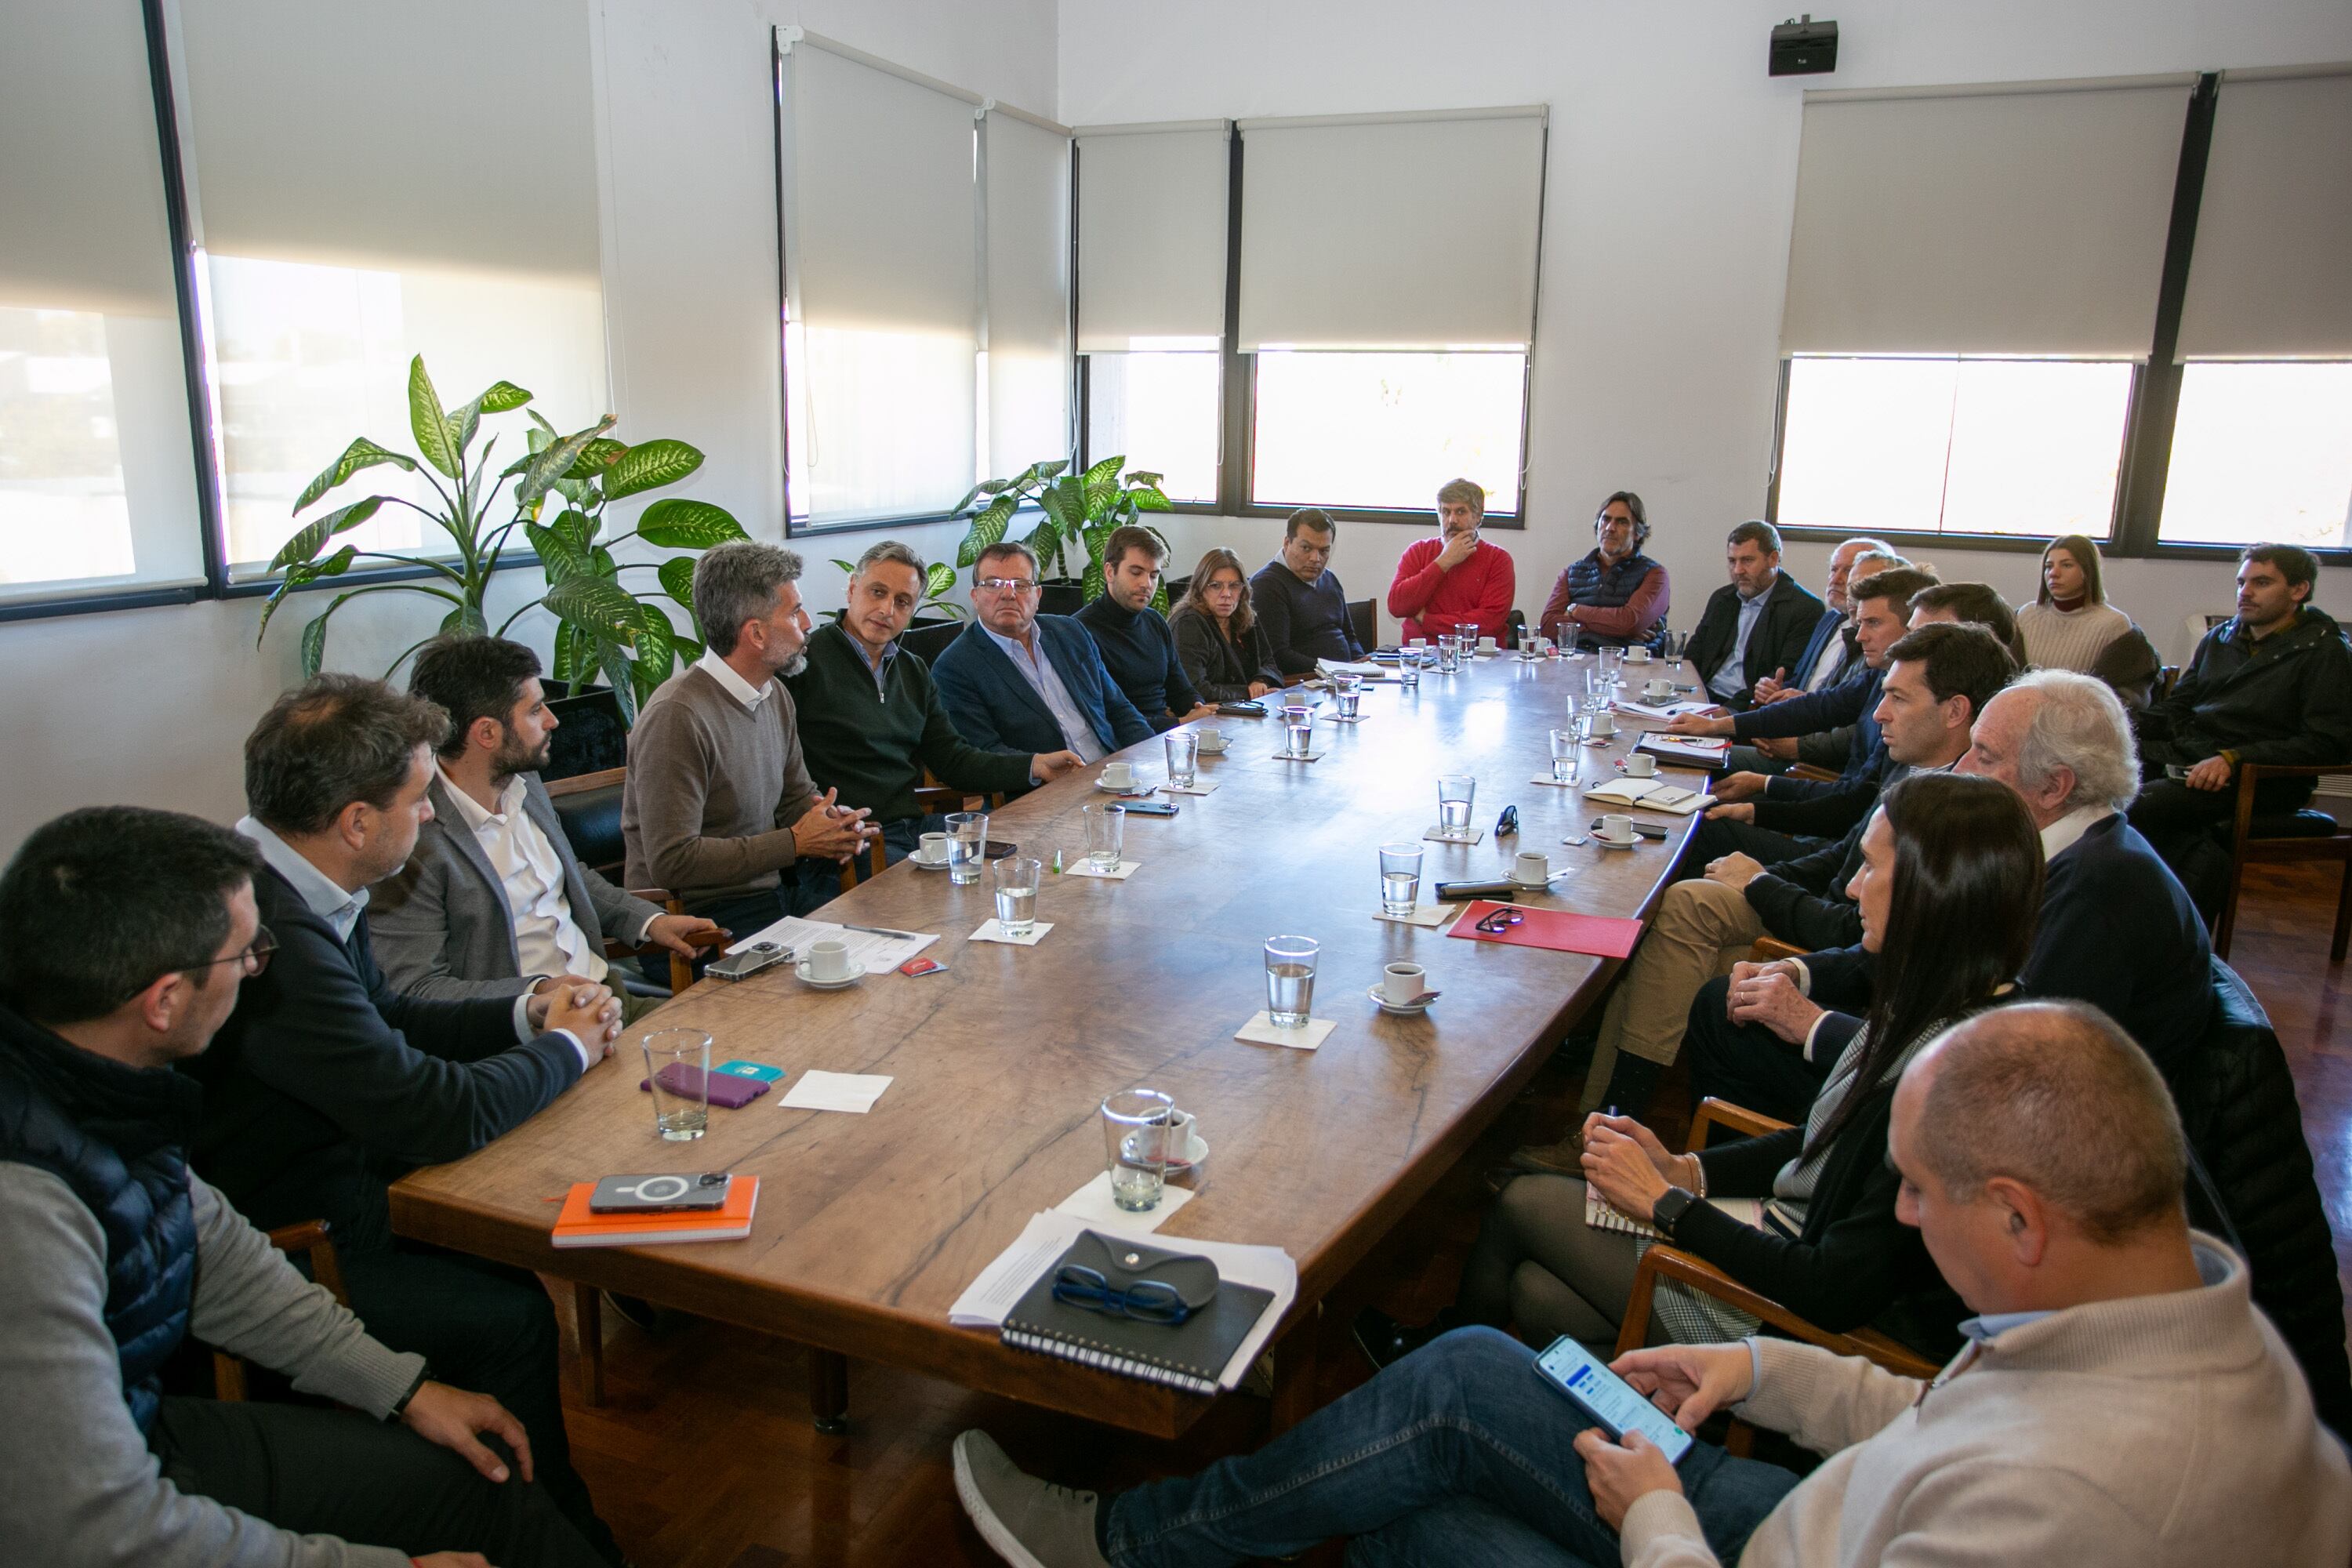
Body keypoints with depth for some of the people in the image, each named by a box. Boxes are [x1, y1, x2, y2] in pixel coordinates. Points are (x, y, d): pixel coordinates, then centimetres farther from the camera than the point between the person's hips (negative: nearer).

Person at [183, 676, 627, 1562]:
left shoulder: (287, 889, 0)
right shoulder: (271, 935, -31)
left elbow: (386, 1019, 16)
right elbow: (439, 1112, -27)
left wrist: (526, 1016, 2)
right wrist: (565, 1050, -9)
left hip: (337, 1180, 10)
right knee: (510, 1315, -18)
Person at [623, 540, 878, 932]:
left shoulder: (775, 693, 9)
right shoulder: (677, 716, -19)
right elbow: (671, 863, -22)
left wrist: (834, 818, -3)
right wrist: (796, 842, -17)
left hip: (778, 882, 8)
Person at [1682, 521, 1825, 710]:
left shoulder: (1805, 609, -4)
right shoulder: (1721, 599, 19)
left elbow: (1788, 677, -11)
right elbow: (1693, 654, 22)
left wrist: (1728, 710, -21)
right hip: (1705, 698, 6)